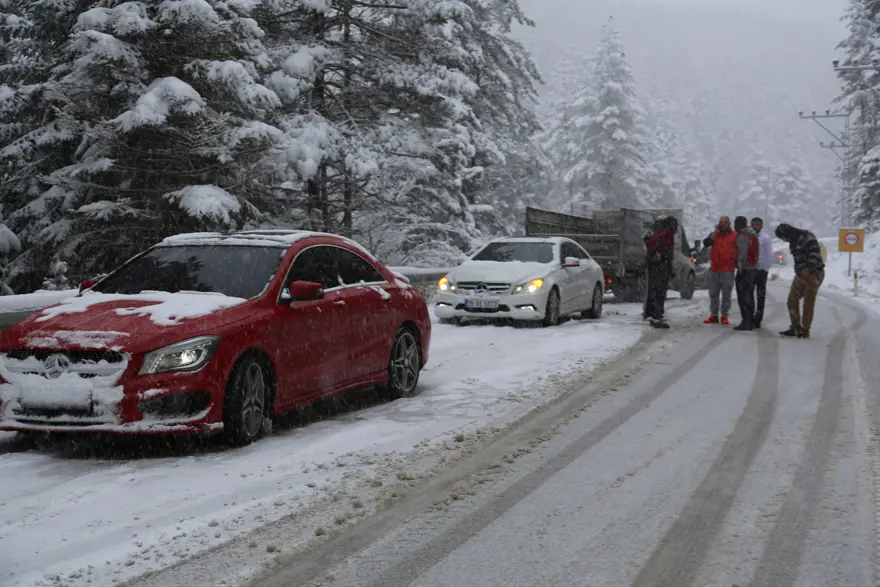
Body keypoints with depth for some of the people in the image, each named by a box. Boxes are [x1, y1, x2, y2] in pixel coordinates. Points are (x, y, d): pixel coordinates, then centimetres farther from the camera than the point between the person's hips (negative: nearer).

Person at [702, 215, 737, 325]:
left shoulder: (734, 237, 3)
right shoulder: (714, 235, 13)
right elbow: (705, 243, -4)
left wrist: (737, 265, -4)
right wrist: (716, 233, -8)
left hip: (728, 270, -4)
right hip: (714, 269, 4)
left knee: (726, 294, -1)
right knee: (713, 294, 5)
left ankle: (725, 316, 3)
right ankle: (713, 315, 9)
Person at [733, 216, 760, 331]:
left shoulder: (742, 236, -12)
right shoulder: (753, 235, 17)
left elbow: (742, 254, -21)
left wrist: (740, 268, -21)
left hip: (745, 269, -9)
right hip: (754, 268, 9)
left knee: (743, 296, -8)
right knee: (749, 296, 15)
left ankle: (746, 322, -11)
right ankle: (751, 321, 19)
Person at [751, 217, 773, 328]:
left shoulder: (765, 237, -6)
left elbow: (769, 255, -8)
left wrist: (766, 269, -13)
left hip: (761, 270, -5)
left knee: (760, 296, 2)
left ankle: (757, 320, 4)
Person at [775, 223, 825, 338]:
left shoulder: (807, 238, -16)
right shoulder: (793, 242, 13)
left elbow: (815, 255, -24)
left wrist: (808, 269, -29)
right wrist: (799, 270, 8)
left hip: (814, 274, -9)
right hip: (801, 274, 9)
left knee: (808, 303, -3)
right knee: (792, 300, 6)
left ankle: (805, 330, 5)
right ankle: (796, 327, 14)